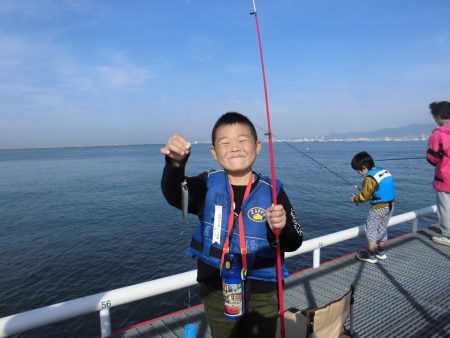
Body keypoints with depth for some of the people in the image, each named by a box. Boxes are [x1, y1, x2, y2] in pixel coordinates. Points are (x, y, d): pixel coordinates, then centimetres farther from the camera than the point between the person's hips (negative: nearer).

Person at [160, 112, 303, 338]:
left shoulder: (272, 191, -13)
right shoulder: (208, 185, -9)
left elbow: (294, 243, -10)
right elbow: (175, 195, -28)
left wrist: (281, 228, -33)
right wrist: (176, 162, -47)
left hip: (262, 292, -1)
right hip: (216, 289, 1)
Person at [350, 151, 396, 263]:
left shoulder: (370, 178, -20)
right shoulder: (385, 171, 6)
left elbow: (365, 196, -16)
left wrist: (355, 199, 2)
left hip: (378, 208, -8)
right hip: (390, 206, 8)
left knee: (371, 230, 4)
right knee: (382, 229, 21)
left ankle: (371, 255, 9)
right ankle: (381, 252, 33)